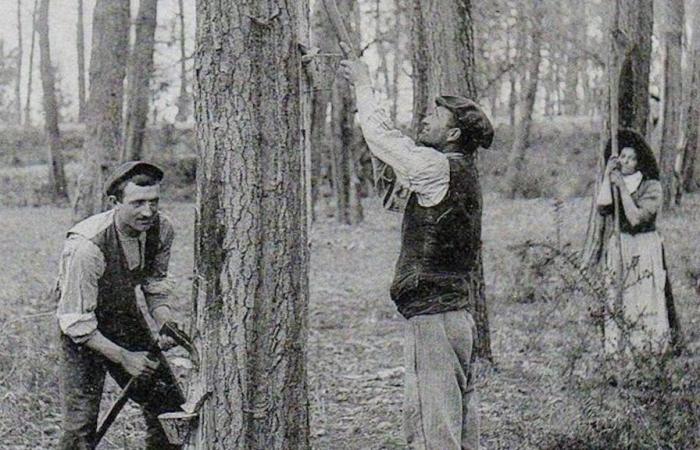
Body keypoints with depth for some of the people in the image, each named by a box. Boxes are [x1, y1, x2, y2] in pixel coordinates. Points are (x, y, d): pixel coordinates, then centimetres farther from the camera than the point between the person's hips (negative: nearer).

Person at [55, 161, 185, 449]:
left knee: (170, 404, 8)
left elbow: (156, 286, 2)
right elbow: (76, 322, -27)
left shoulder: (161, 229, -15)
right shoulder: (87, 246, -33)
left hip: (126, 313, 6)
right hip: (83, 328, -6)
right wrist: (124, 358, -28)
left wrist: (167, 326, -16)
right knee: (80, 425, -12)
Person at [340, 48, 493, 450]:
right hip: (461, 312, 10)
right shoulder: (461, 171, 14)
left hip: (434, 315, -10)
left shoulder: (439, 169, -12)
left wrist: (363, 86, 4)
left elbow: (385, 140, -5)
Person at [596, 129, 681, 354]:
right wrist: (607, 175, -10)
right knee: (616, 304, 4)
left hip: (646, 250, -5)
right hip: (618, 248, 5)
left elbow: (636, 218, -18)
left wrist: (623, 187, -19)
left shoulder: (651, 187, -8)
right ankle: (615, 349, 9)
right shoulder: (614, 183, 8)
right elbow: (603, 207, -10)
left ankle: (650, 350, 2)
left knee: (645, 304, -5)